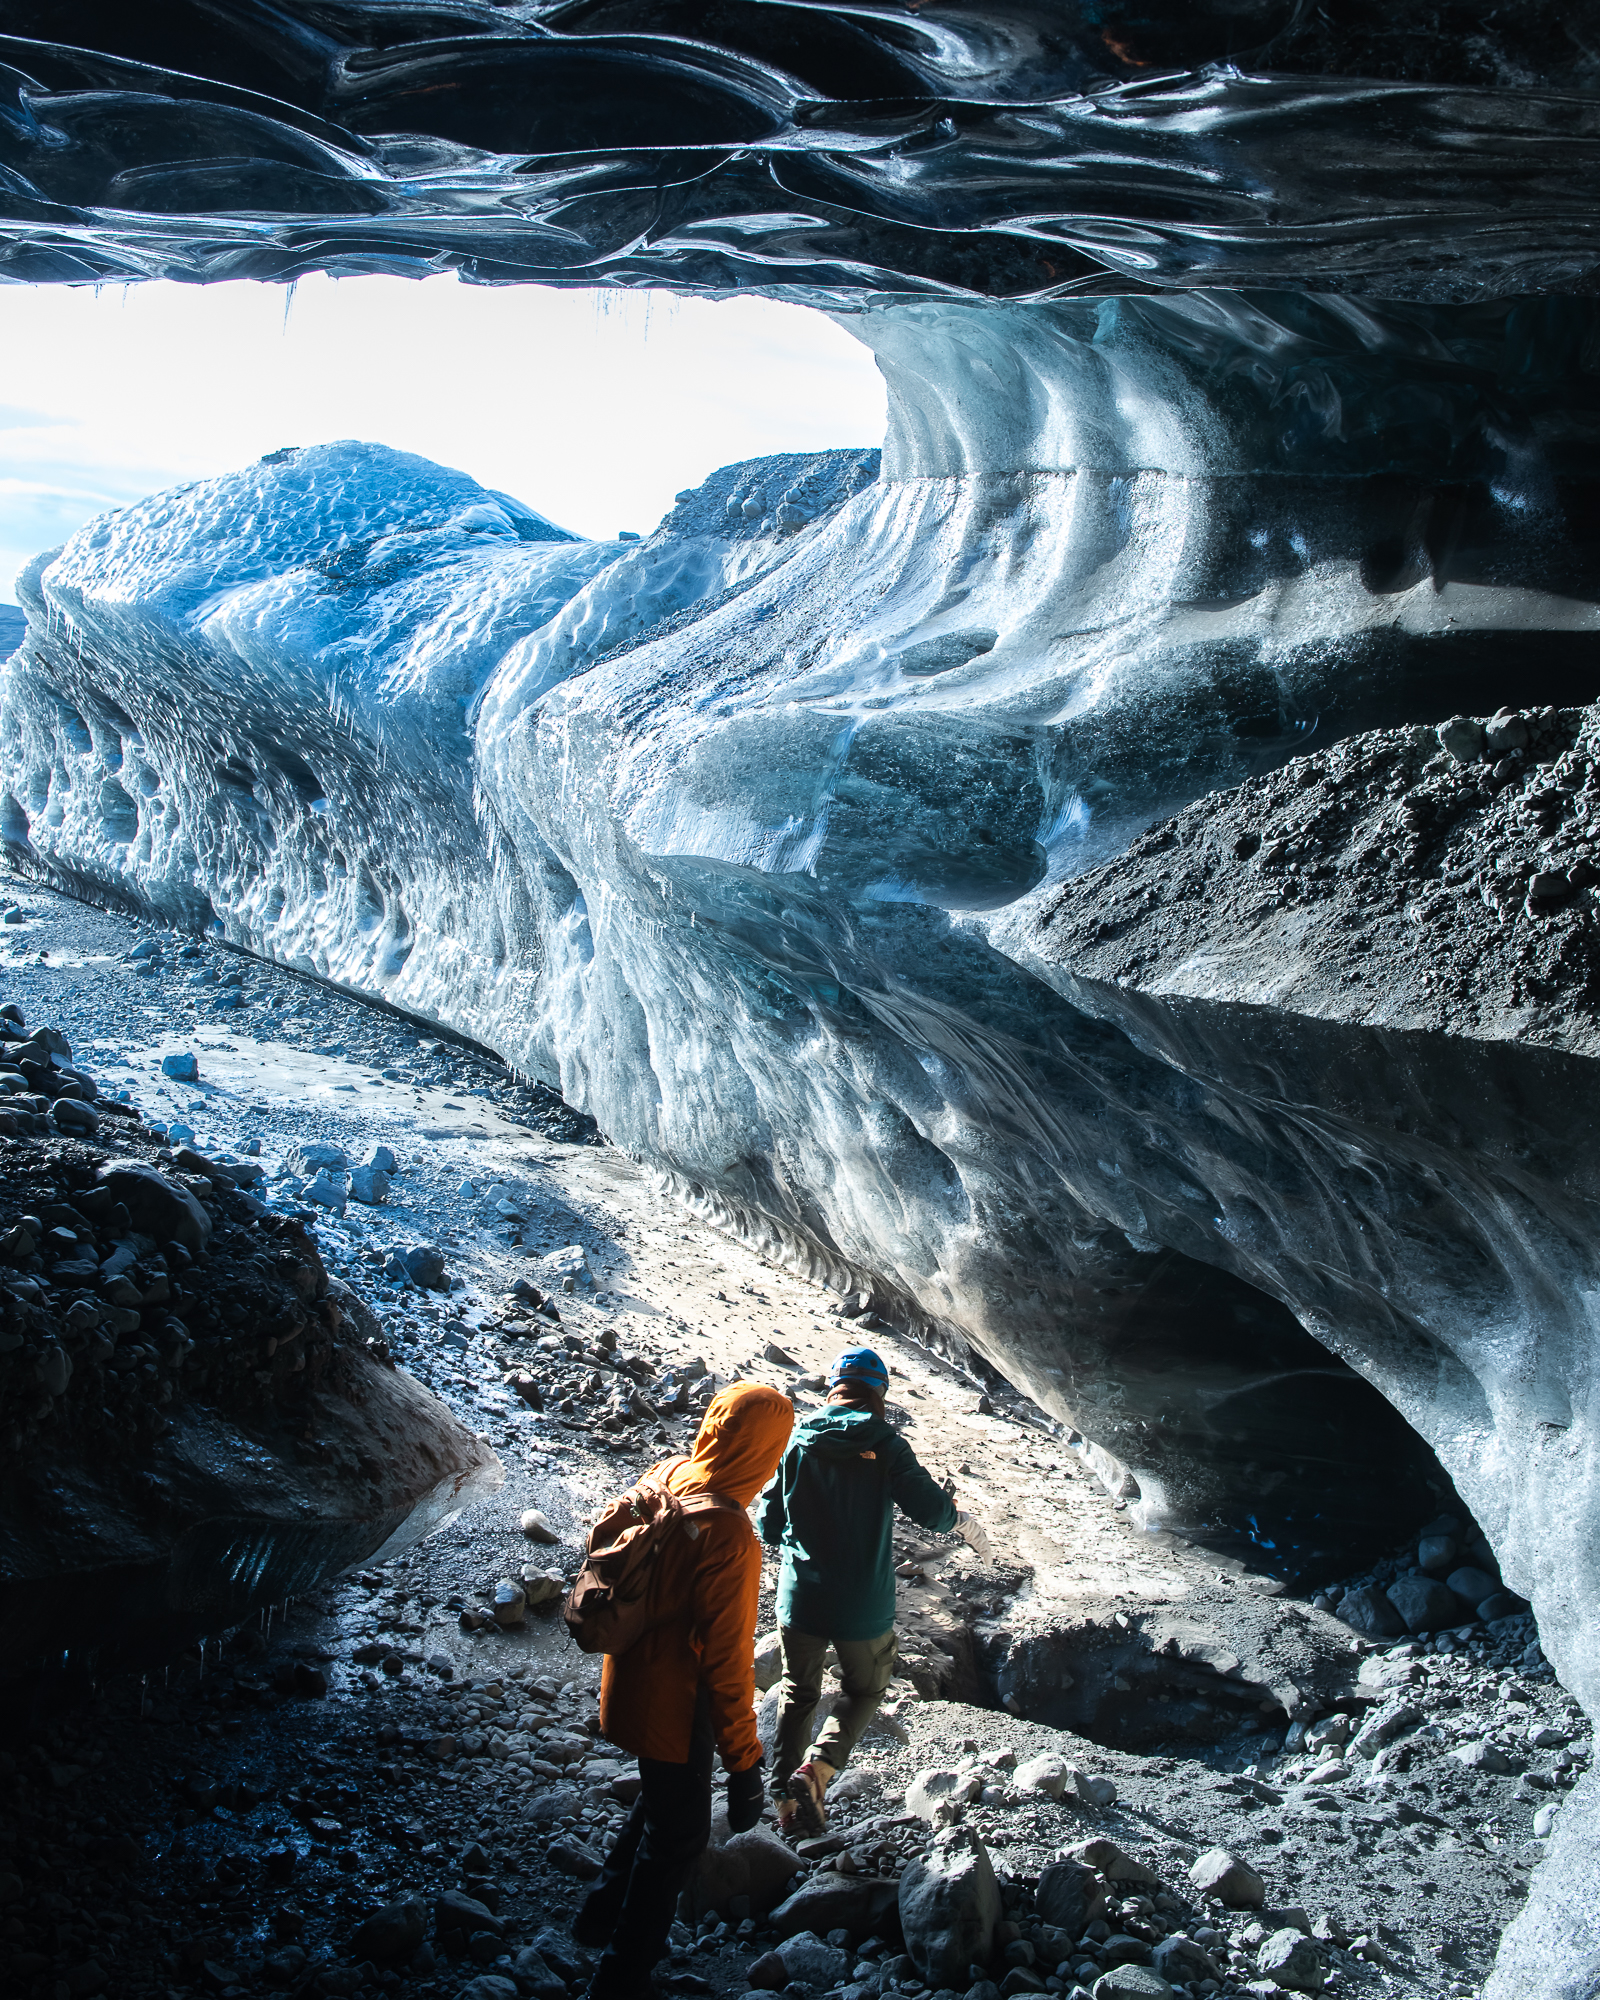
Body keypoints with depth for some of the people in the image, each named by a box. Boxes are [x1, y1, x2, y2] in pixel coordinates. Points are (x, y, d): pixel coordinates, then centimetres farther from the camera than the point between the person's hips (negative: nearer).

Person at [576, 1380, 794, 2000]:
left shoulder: (665, 1475, -10)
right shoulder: (729, 1538, -34)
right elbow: (727, 1661, -28)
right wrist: (744, 1762, -18)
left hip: (629, 1684, 8)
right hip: (673, 1708, -8)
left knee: (660, 1800, 31)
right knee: (677, 1833, 15)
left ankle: (603, 1913, 50)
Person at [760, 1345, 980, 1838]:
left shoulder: (798, 1442, -3)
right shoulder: (885, 1446, -11)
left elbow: (769, 1526, 2)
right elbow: (932, 1510, -15)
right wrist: (954, 1516, 9)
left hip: (799, 1599, 2)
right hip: (863, 1607, -2)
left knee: (797, 1693, 22)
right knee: (865, 1690, 19)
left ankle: (785, 1795, 18)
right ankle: (817, 1768, -3)